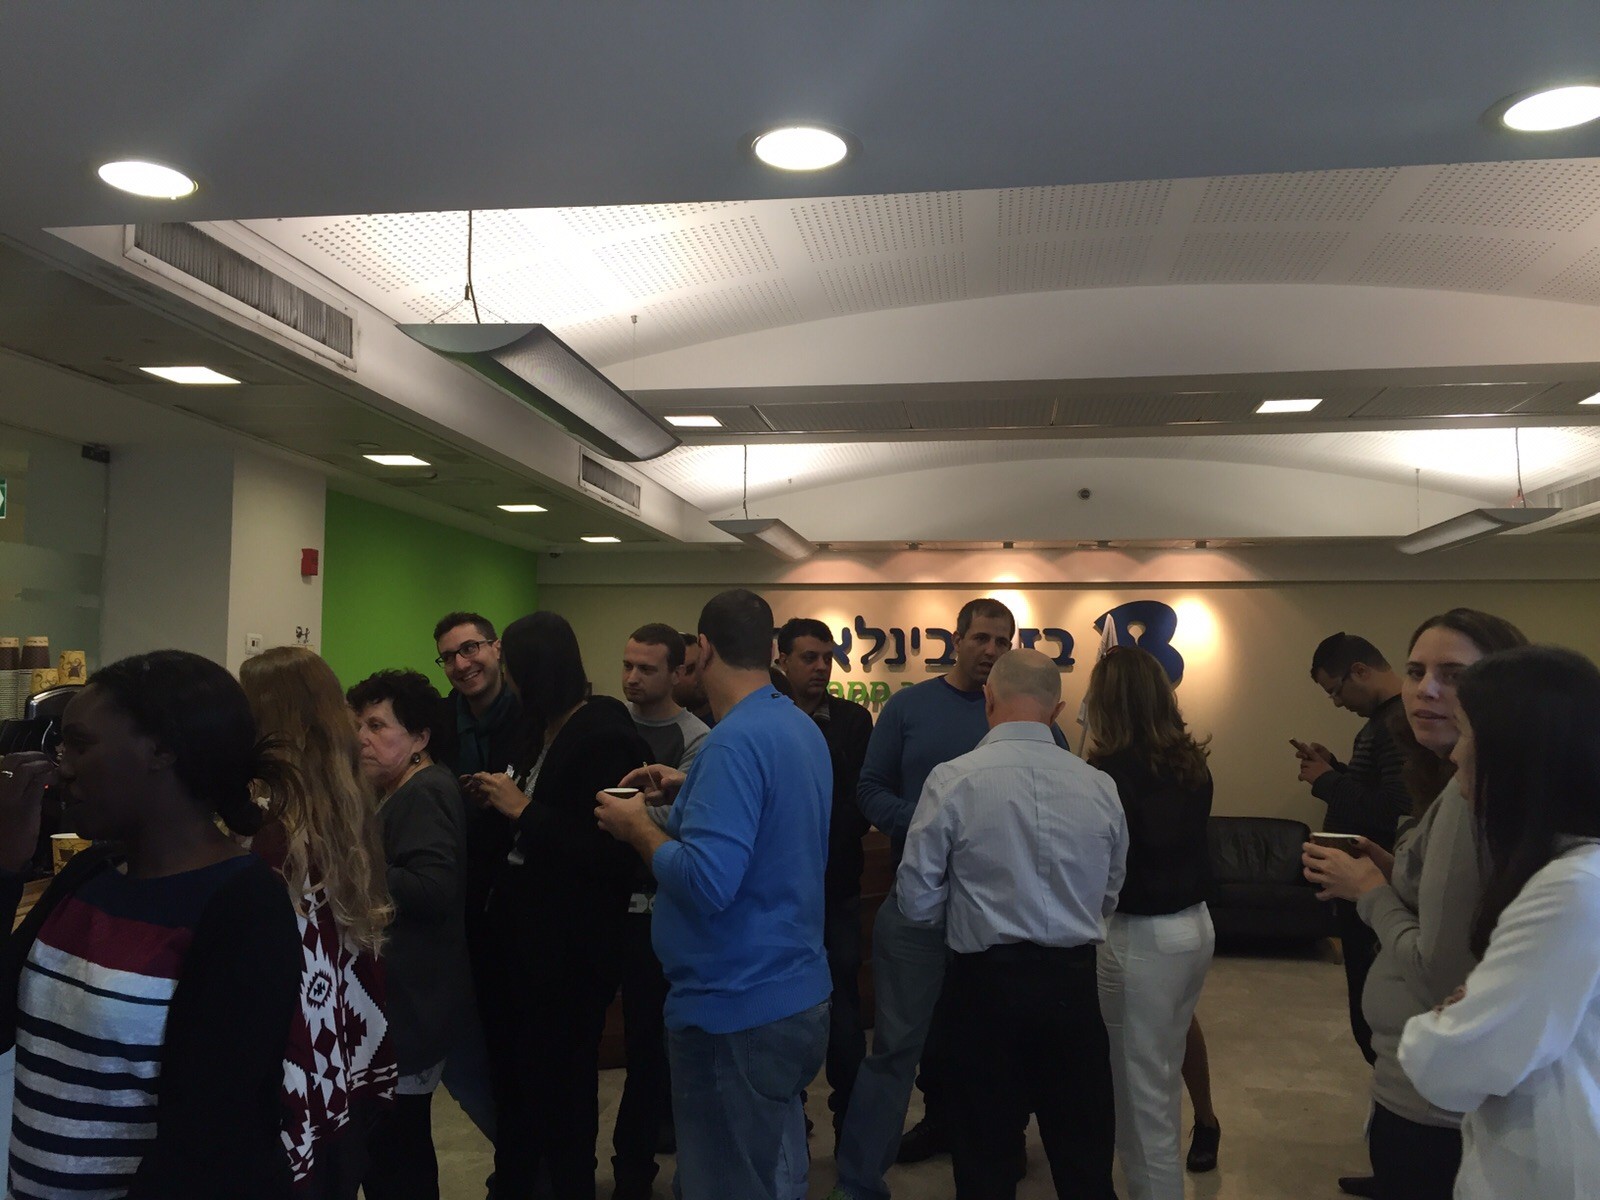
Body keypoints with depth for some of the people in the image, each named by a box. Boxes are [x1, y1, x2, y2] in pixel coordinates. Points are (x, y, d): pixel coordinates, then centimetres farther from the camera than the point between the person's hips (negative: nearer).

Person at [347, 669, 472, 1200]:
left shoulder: (425, 794, -15)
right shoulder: (401, 795, 18)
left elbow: (433, 888, -26)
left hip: (410, 1002, -11)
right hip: (401, 997, 11)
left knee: (391, 1156, -7)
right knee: (401, 1144, 17)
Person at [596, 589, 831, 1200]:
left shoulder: (734, 740, -23)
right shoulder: (803, 727, 7)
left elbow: (707, 883, -30)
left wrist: (638, 828, -14)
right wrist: (691, 792, 13)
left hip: (736, 1008, -9)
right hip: (797, 991, 9)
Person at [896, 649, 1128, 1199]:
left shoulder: (952, 780, -13)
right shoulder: (1101, 787, -3)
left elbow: (917, 901, -9)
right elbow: (1112, 896, 6)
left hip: (987, 982, -3)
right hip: (1075, 982, 3)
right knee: (1085, 1154, 18)